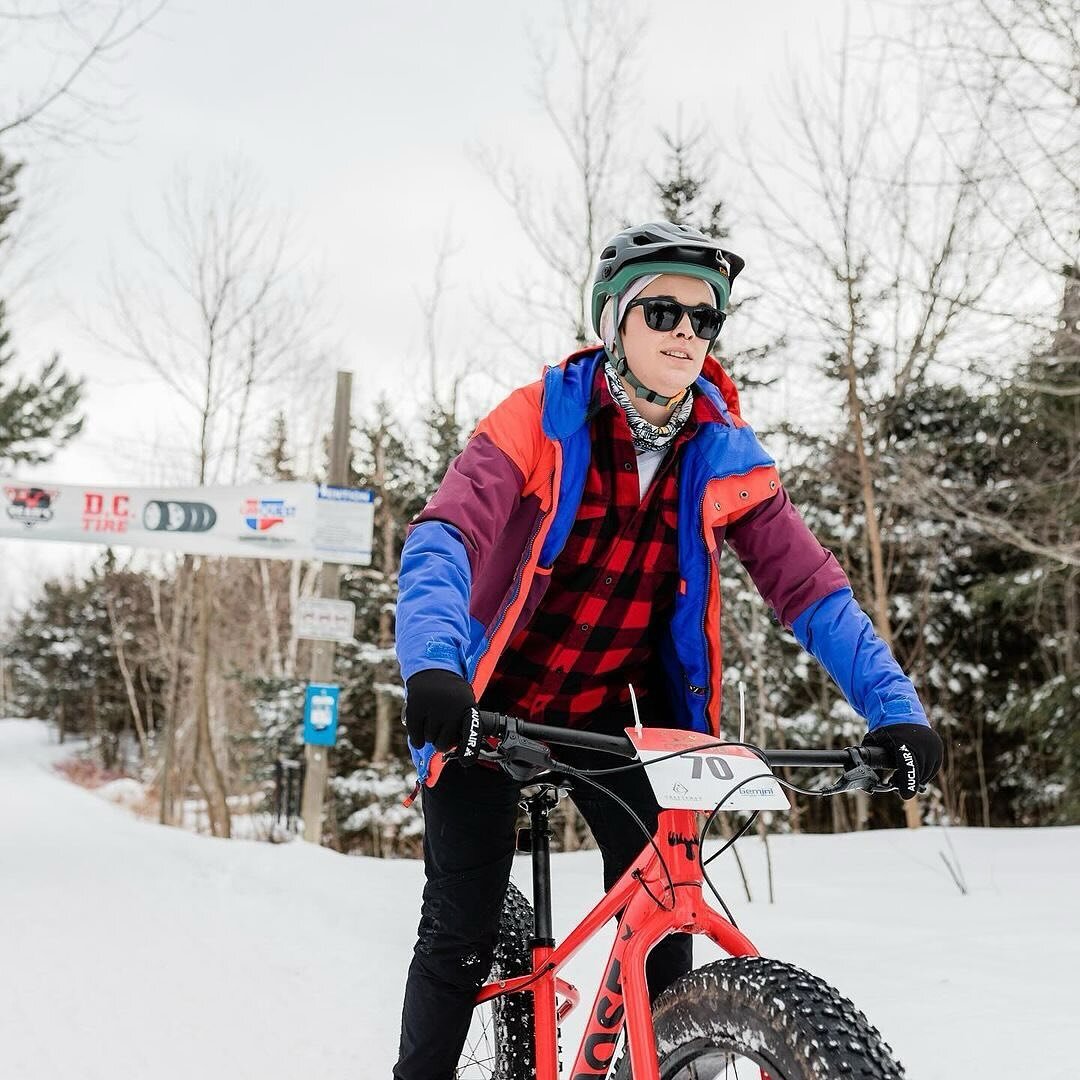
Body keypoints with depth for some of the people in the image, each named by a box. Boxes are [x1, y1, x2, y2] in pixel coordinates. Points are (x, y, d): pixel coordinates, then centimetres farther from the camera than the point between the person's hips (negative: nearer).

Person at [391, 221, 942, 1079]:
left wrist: (894, 706, -23)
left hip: (607, 712, 3)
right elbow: (444, 539, -31)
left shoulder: (727, 457, -9)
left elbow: (810, 586, -11)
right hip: (492, 706, -3)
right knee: (463, 936, -1)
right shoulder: (539, 421, -19)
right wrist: (434, 667, -49)